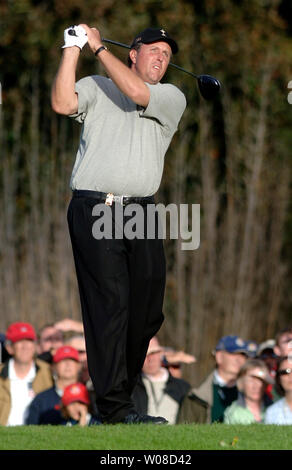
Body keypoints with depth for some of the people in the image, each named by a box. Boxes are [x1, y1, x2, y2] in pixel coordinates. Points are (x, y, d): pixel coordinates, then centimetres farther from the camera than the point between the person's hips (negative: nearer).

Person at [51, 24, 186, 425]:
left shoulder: (172, 97, 13)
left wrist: (99, 47, -1)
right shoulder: (96, 88, 13)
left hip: (141, 212, 3)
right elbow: (63, 104, -6)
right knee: (109, 304, -9)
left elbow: (137, 93, -6)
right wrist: (72, 50, -6)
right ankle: (115, 406, -10)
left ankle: (122, 383, 16)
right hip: (94, 211, -3)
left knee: (147, 309, 2)